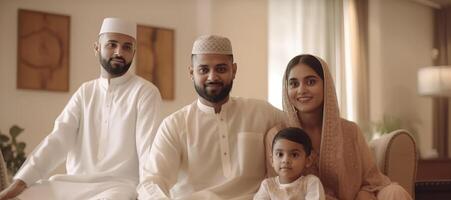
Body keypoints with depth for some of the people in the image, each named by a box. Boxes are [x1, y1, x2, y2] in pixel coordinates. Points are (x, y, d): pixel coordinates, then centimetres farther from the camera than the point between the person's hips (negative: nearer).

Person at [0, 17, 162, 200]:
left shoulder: (145, 92, -2)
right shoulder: (85, 92, 14)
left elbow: (149, 150, -12)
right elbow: (58, 139, 3)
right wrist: (20, 182, -11)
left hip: (119, 185, -5)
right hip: (74, 182, 5)